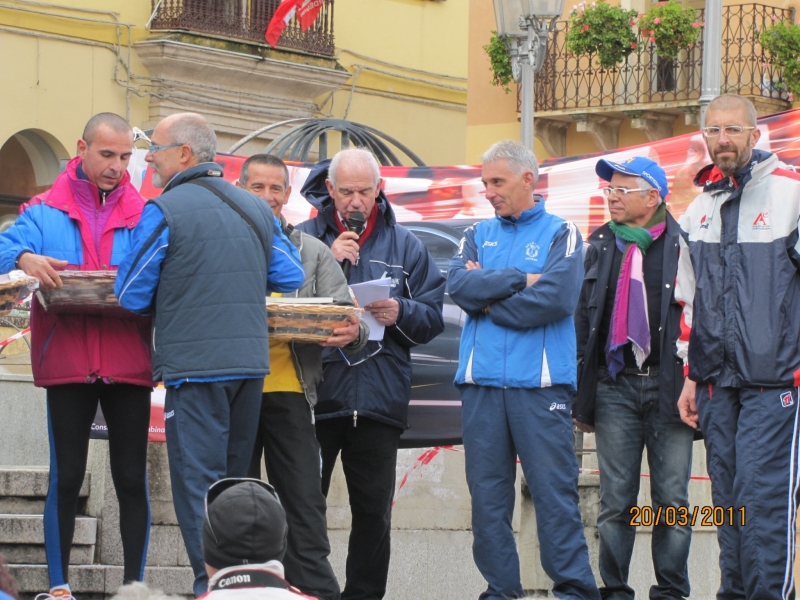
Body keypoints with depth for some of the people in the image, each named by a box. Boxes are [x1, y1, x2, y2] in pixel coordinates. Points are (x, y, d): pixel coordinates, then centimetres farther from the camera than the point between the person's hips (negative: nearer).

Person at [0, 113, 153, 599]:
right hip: (68, 363, -1)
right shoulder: (47, 212, 8)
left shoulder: (146, 216, 10)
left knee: (132, 479, 3)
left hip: (129, 365, 1)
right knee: (66, 477, 2)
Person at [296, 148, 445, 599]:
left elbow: (434, 316, 8)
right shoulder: (305, 237, 4)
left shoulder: (404, 245, 11)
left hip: (379, 400, 2)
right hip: (315, 394, -2)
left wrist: (401, 313, -12)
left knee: (374, 511, 7)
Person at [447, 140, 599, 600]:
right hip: (482, 382, 4)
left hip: (540, 383, -4)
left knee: (555, 491, -7)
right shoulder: (479, 235, 17)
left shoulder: (560, 234, 5)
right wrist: (520, 278, -7)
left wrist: (488, 299, -4)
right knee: (488, 493, 3)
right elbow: (459, 286, -1)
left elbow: (557, 298, -11)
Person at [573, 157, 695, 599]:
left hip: (669, 383, -3)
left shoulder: (682, 244, 1)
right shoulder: (600, 247, 12)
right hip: (616, 386, 3)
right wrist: (581, 396, 7)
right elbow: (582, 318, 12)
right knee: (615, 501, 3)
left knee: (671, 500, -1)